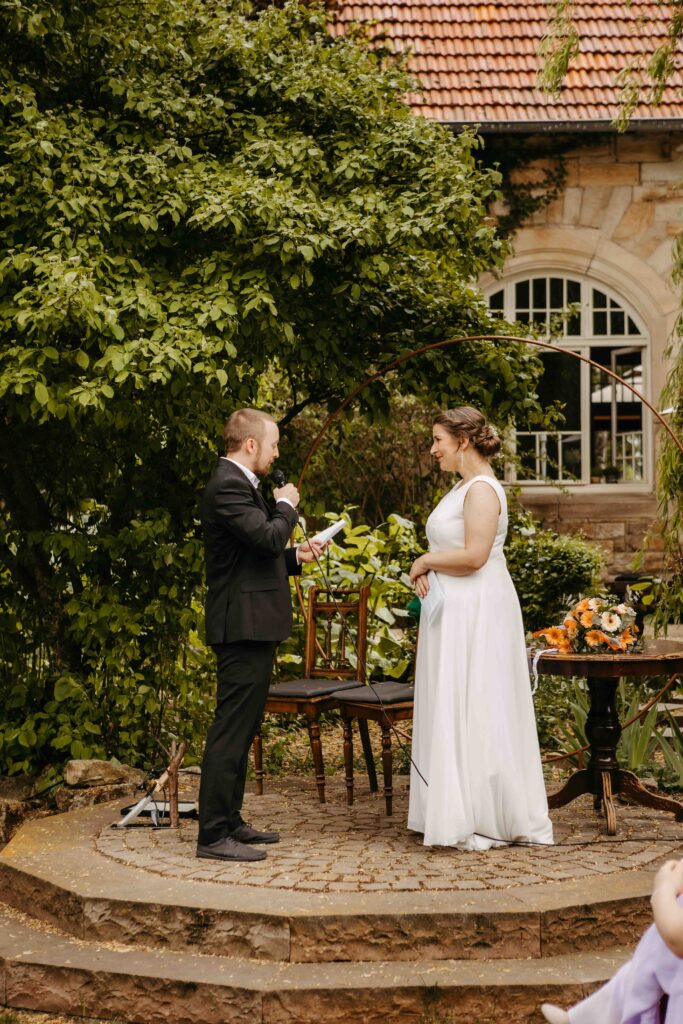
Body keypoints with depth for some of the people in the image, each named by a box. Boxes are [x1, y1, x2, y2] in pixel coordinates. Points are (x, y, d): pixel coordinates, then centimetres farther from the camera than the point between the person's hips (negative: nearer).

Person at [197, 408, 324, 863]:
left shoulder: (238, 484, 19)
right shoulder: (228, 486, -15)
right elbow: (268, 537, -26)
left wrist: (295, 556, 11)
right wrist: (287, 505, -8)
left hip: (251, 626, 11)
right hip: (244, 625, -11)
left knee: (241, 729, 16)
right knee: (232, 731, -9)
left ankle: (229, 821, 24)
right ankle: (214, 836, -6)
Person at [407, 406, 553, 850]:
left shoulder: (482, 489, -16)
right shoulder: (464, 487, 16)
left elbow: (474, 554, -25)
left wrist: (425, 561, -10)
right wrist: (428, 569, 1)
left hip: (477, 614, -10)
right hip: (454, 612, 10)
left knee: (471, 711, -4)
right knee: (454, 711, 12)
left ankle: (484, 820, 4)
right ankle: (465, 812, 19)